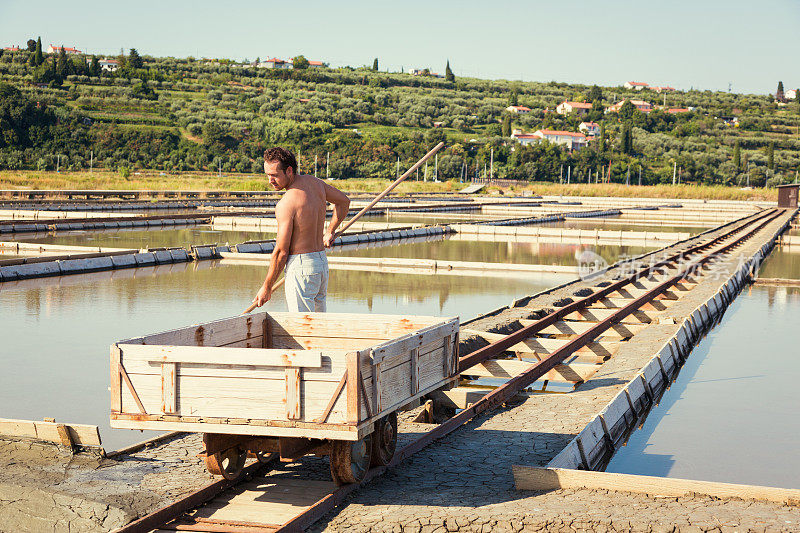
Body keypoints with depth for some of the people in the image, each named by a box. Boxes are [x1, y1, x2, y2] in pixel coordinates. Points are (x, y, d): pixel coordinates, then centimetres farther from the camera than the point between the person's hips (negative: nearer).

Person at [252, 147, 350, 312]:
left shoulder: (285, 204, -17)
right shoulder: (313, 181, 6)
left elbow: (281, 252, -14)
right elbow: (344, 201, 24)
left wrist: (266, 288, -5)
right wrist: (330, 232, 33)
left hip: (301, 267, -9)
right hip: (322, 262, 9)